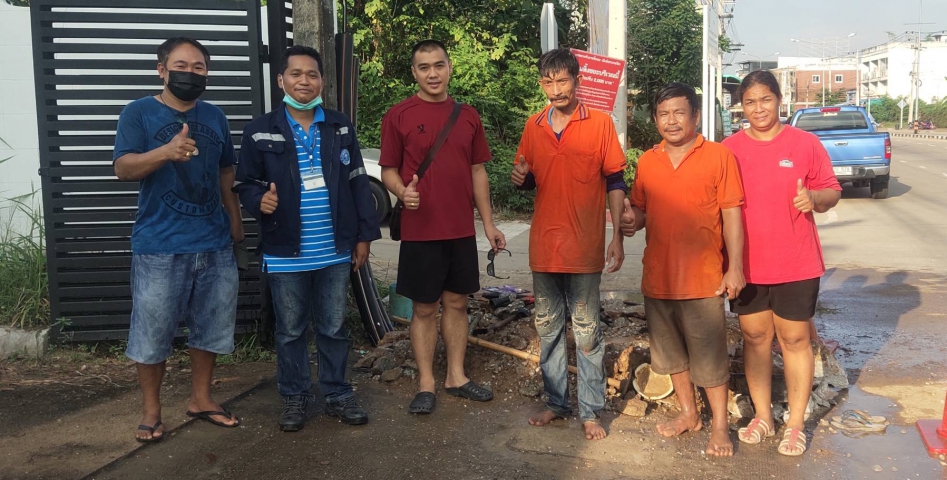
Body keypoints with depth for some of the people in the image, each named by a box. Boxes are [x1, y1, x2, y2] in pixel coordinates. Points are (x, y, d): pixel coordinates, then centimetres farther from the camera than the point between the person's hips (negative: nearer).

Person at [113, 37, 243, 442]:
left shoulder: (215, 117, 12)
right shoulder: (139, 112, -2)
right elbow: (123, 169, -14)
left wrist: (235, 218, 18)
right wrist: (166, 152, -31)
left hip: (214, 243, 5)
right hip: (159, 247, -4)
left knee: (210, 326, 12)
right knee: (152, 331, 3)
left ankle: (200, 398, 29)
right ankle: (151, 410, 20)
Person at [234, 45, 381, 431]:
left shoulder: (340, 127, 6)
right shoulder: (260, 132, -1)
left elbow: (358, 183, 7)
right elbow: (244, 183, 3)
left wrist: (365, 234, 4)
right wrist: (259, 200, -20)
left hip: (335, 251, 2)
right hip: (286, 253, -1)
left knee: (334, 328, 11)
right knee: (290, 331, 9)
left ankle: (338, 394, 25)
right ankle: (295, 398, 24)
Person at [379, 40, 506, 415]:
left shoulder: (468, 116, 8)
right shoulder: (398, 116, -3)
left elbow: (477, 171, 12)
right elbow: (388, 170, -1)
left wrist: (488, 223, 9)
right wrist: (402, 192, -23)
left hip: (462, 230, 4)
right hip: (420, 231, -3)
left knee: (457, 303, 12)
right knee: (424, 308, 5)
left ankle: (456, 376, 25)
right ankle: (426, 384, 17)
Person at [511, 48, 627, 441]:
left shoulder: (600, 123, -3)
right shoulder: (534, 126, 8)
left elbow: (615, 183, -2)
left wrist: (617, 238, -8)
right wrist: (520, 178, -7)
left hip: (584, 247, -4)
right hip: (543, 246, 4)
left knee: (586, 331, 3)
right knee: (548, 327, 12)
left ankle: (590, 411, 14)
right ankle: (556, 402, 26)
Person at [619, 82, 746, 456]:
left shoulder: (718, 156, -5)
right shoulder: (647, 161, 7)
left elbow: (731, 214, -6)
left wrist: (735, 267, -12)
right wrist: (632, 220, -7)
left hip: (703, 278, -5)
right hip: (658, 276, 5)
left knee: (709, 355, 3)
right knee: (671, 351, 17)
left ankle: (720, 425, 19)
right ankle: (688, 414, 34)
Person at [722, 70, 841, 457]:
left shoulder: (805, 143, -3)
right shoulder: (729, 149, 2)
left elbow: (832, 192, 2)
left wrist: (815, 197, -21)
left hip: (796, 264, -2)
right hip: (747, 264, 2)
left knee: (795, 340, 6)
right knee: (755, 337, 10)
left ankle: (796, 424, 18)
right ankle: (762, 416, 25)